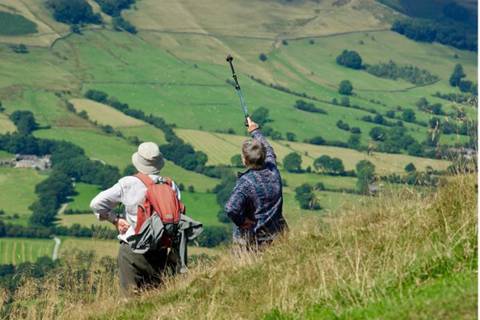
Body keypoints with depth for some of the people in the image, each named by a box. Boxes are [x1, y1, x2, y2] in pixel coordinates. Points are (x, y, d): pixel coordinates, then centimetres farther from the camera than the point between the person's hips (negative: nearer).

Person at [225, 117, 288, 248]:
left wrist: (241, 221, -17)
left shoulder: (245, 182, -23)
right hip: (277, 235, 6)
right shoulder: (273, 171, -5)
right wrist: (255, 131, 32)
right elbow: (268, 150, 18)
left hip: (252, 240, -6)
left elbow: (231, 209, -37)